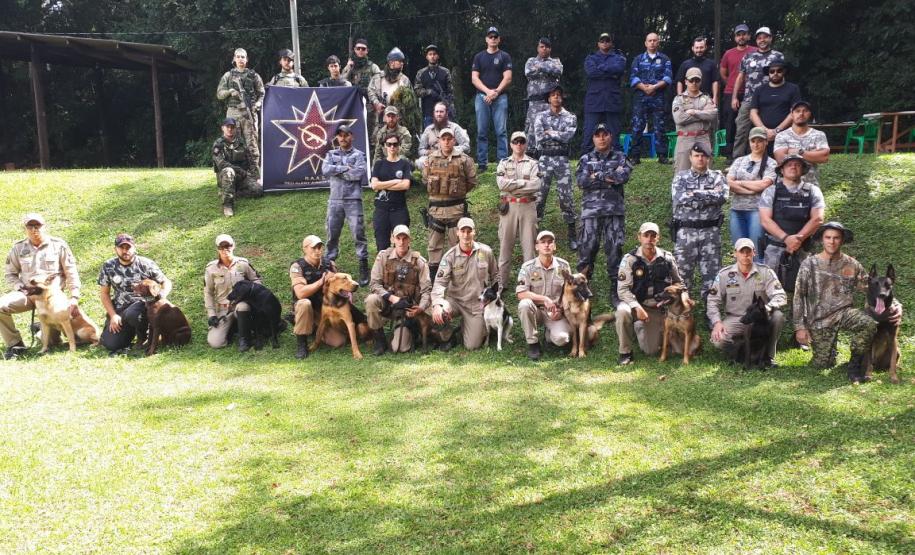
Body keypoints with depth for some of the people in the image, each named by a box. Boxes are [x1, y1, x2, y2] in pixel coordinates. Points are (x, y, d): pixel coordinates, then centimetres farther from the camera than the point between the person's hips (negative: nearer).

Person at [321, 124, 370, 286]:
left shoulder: (358, 155, 5)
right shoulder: (331, 154, 14)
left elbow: (358, 174, -13)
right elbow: (325, 170, -5)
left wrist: (337, 171, -5)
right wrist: (345, 168, -9)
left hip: (353, 200, -3)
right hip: (335, 200, 3)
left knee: (358, 234, -4)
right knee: (332, 234, 8)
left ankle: (364, 268, 1)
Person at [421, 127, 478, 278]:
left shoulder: (463, 160, -3)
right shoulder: (431, 159, 4)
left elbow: (472, 181, 4)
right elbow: (425, 179, 15)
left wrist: (458, 192, 7)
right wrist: (436, 192, 12)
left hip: (456, 208, -2)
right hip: (435, 207, 3)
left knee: (457, 243, 3)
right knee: (434, 244, 8)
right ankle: (433, 275, 17)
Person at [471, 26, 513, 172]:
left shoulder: (504, 56, 9)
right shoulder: (479, 57, 14)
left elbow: (507, 78, 0)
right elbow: (474, 78, 4)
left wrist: (496, 92, -12)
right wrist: (488, 91, -10)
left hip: (500, 97, -2)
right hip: (481, 97, 2)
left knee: (501, 131, -5)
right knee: (482, 131, 1)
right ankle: (482, 163, 4)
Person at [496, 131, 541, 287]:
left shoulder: (533, 163, 6)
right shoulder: (504, 163, 9)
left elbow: (536, 185, -11)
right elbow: (501, 184, -9)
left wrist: (512, 185, -12)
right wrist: (524, 182, -11)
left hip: (528, 207, 0)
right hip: (508, 206, 1)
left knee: (528, 242, 3)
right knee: (505, 243, 4)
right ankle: (502, 280, 10)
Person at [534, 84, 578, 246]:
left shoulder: (570, 117, 5)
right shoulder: (541, 116, 6)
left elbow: (568, 136, -12)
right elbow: (539, 137, -9)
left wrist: (550, 132, -6)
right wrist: (559, 136, -6)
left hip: (562, 160, -1)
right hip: (545, 159, 1)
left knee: (566, 196, -1)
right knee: (539, 195, 1)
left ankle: (572, 234, 7)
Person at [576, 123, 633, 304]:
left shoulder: (619, 157, 11)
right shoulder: (586, 159, 12)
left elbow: (624, 176, -9)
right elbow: (581, 180, -7)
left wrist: (597, 176, -8)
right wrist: (611, 177, -8)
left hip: (615, 210, 0)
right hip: (591, 210, 0)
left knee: (615, 248, 1)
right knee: (587, 247, -1)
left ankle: (615, 288, 9)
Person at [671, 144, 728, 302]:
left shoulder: (717, 176, 9)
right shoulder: (680, 177, 7)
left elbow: (722, 196, -11)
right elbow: (680, 198, -13)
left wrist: (695, 194, -12)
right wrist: (710, 194, -9)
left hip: (711, 231, 1)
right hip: (686, 231, 0)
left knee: (711, 271, 2)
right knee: (682, 270, 3)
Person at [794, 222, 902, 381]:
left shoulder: (852, 265, 2)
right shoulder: (809, 264, -3)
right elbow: (799, 297, -2)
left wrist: (895, 303, -17)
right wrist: (800, 326, -6)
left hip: (844, 312, 2)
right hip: (819, 318, -1)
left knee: (869, 323, -31)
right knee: (823, 365, -6)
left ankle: (855, 365, -8)